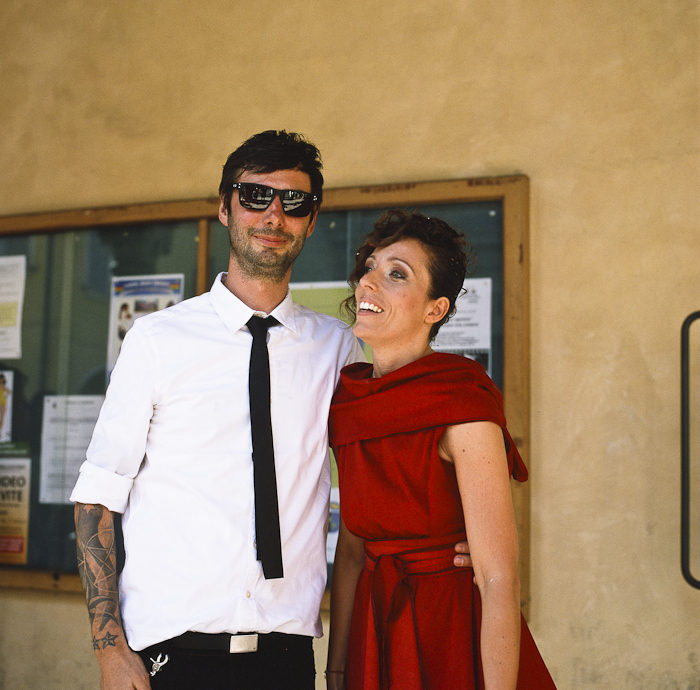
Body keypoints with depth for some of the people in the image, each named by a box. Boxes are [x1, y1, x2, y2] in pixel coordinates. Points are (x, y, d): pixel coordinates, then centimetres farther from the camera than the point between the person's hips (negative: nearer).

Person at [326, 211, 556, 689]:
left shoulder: (462, 404, -18)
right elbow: (350, 550, 7)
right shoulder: (349, 399, 2)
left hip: (455, 641, -6)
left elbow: (501, 581, -21)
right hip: (375, 637, 6)